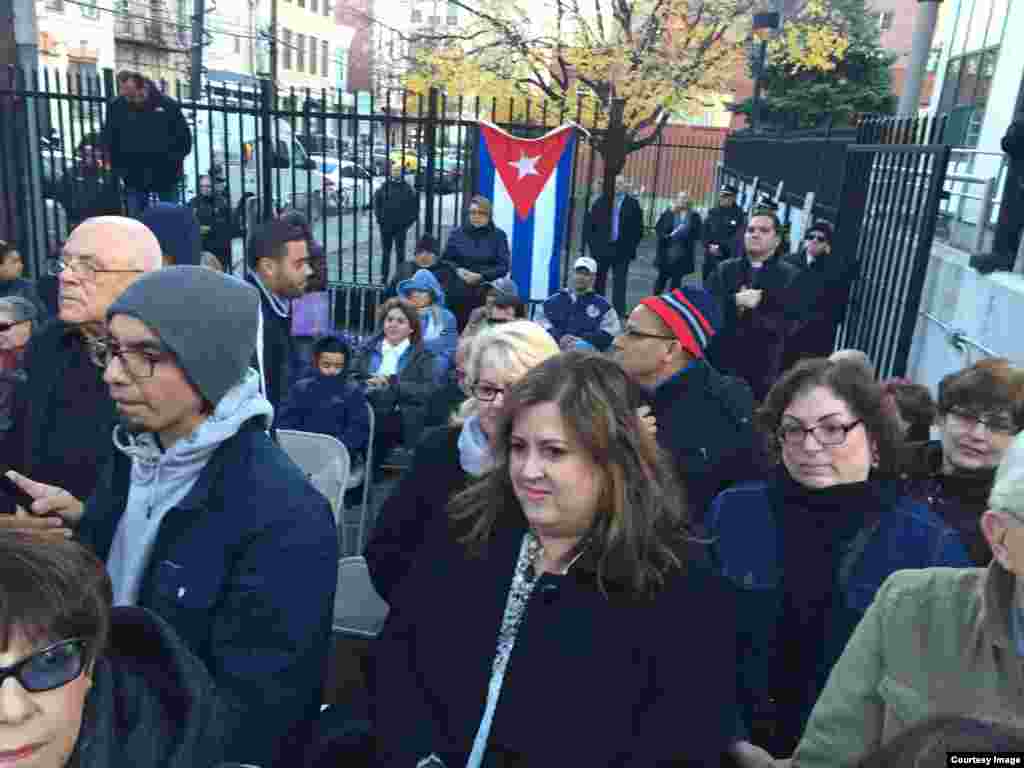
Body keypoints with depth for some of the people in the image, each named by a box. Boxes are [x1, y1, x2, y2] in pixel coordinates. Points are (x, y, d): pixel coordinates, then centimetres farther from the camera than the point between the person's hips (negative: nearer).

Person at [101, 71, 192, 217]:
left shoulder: (167, 104, -8)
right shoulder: (116, 107, -3)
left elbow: (183, 134, 2)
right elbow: (109, 140, 7)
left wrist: (177, 161, 0)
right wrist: (118, 167, 4)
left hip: (166, 176, -1)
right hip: (134, 179, 1)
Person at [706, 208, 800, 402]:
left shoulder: (790, 276, 1)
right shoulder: (724, 269, 10)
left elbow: (787, 323, -10)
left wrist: (741, 315, -13)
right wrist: (735, 301, -18)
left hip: (762, 370, -2)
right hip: (718, 362, 3)